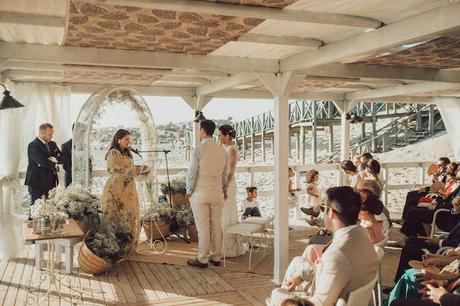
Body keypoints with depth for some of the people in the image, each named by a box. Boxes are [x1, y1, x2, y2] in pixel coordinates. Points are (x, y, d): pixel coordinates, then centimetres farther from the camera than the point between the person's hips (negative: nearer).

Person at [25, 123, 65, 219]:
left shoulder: (52, 144, 14)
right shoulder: (33, 146, -11)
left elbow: (61, 158, 5)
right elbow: (43, 162, -22)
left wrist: (51, 159, -12)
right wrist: (53, 162, -4)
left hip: (50, 182, 6)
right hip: (37, 183, -6)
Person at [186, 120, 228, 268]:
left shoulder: (198, 150, -13)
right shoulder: (222, 150, 4)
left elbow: (191, 173, -11)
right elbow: (225, 174, 10)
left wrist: (189, 191, 1)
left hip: (200, 193, -5)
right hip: (217, 193, 5)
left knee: (203, 227, 0)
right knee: (216, 225, 11)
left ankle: (202, 259, 9)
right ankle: (216, 257, 20)